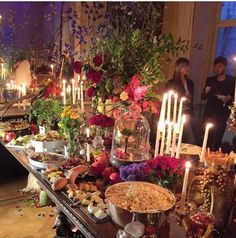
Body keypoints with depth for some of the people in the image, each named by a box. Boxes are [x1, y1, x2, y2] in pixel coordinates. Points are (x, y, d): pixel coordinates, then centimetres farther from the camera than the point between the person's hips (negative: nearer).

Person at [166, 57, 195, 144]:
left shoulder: (190, 83, 16)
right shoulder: (172, 83, 1)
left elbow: (191, 100, 18)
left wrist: (191, 114, 11)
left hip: (186, 115, 4)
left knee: (191, 140, -6)